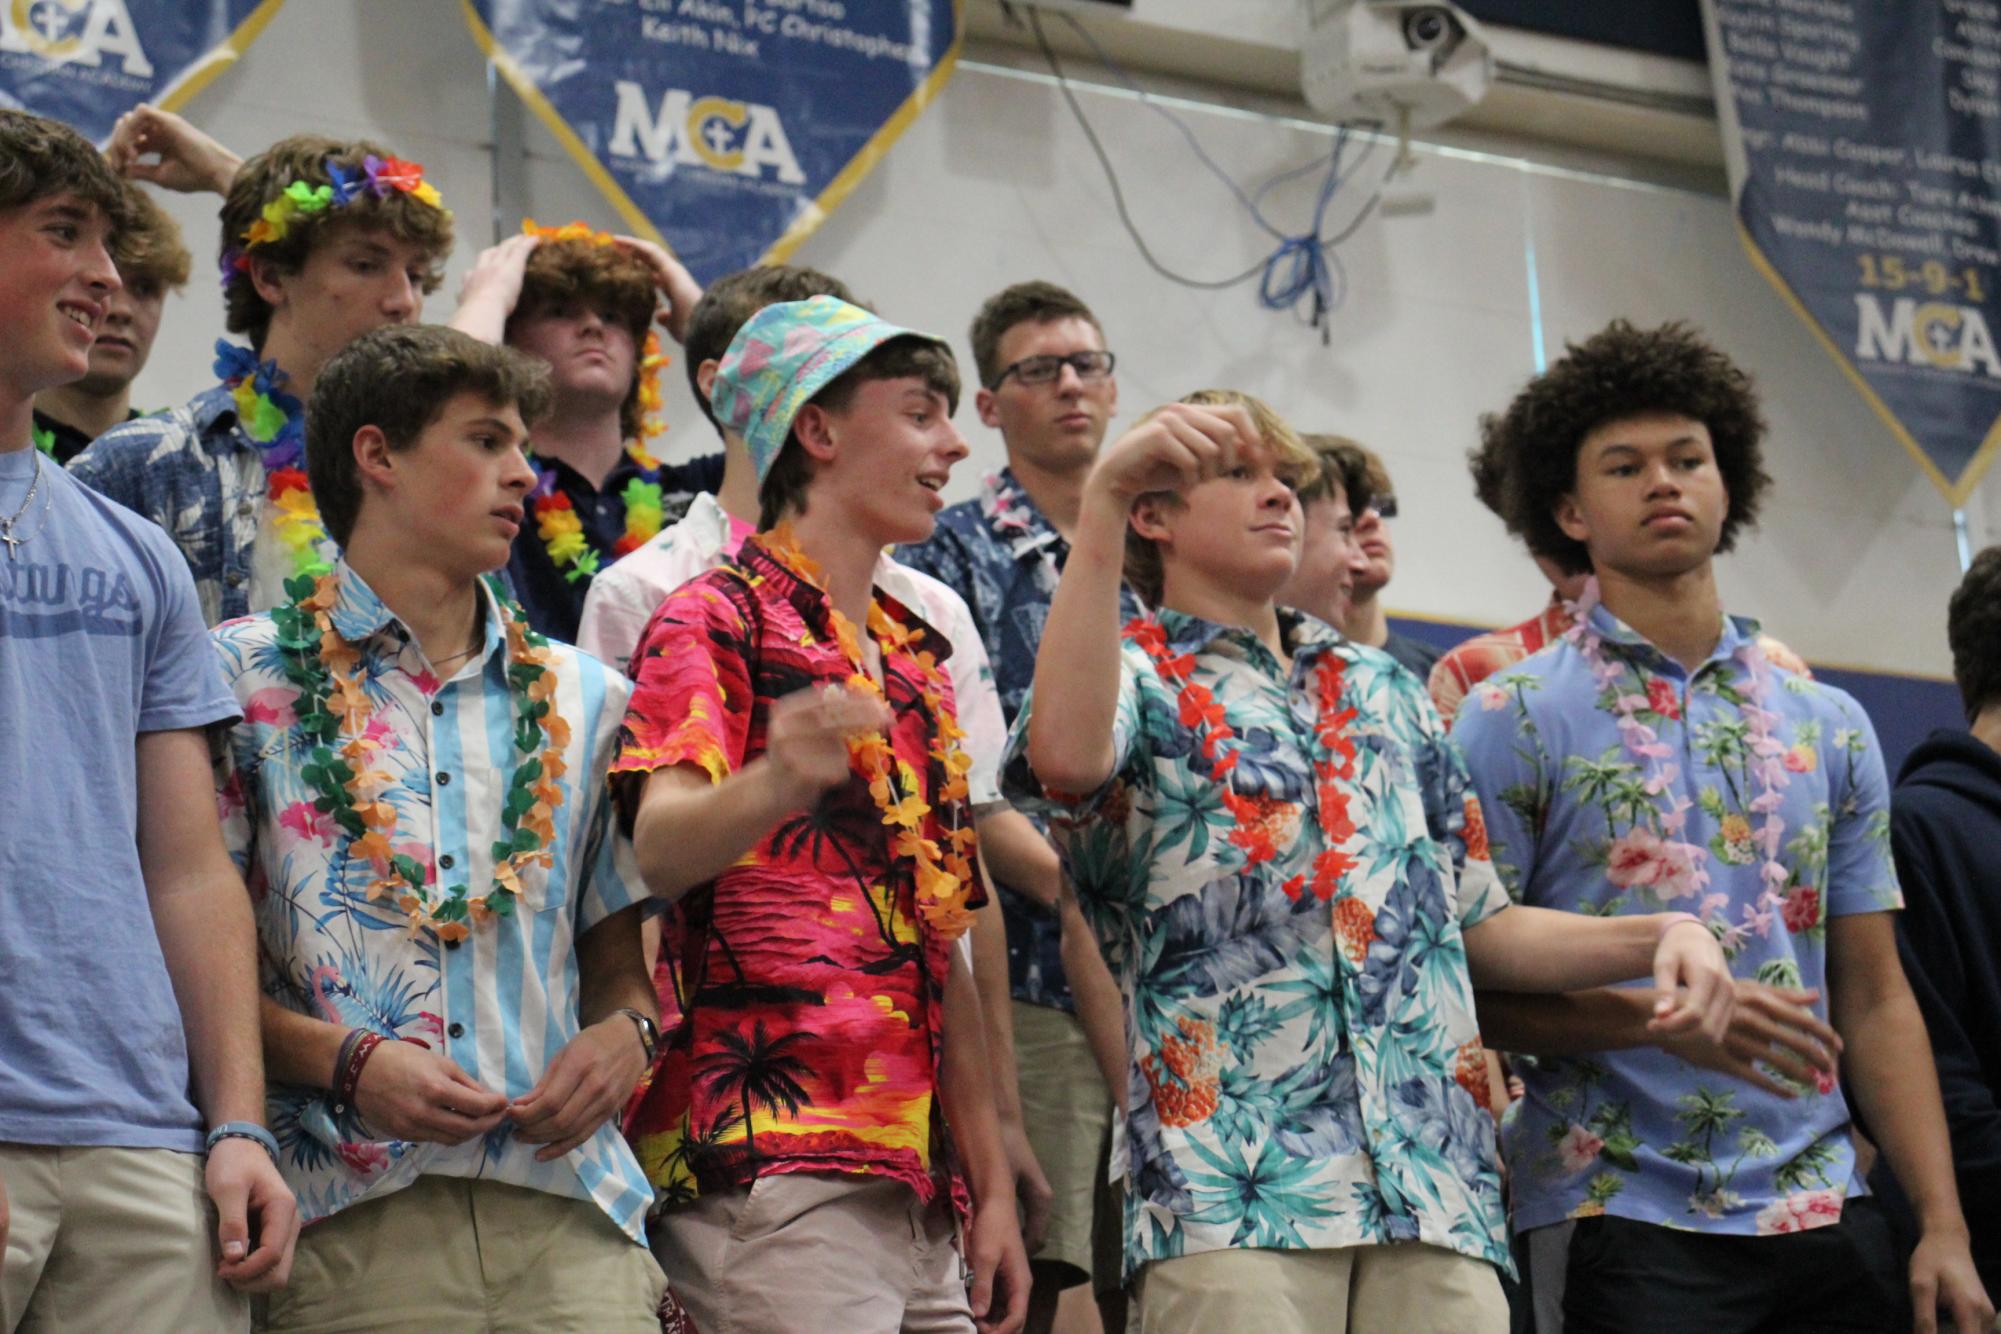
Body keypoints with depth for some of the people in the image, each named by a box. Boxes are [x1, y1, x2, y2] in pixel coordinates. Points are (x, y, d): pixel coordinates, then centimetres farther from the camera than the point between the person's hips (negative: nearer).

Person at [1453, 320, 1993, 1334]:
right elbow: (1464, 987, -7)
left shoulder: (1830, 726, 12)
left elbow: (1875, 1000, 11)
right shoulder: (1514, 719, -1)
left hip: (1825, 1218, 4)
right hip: (1627, 1216, -4)